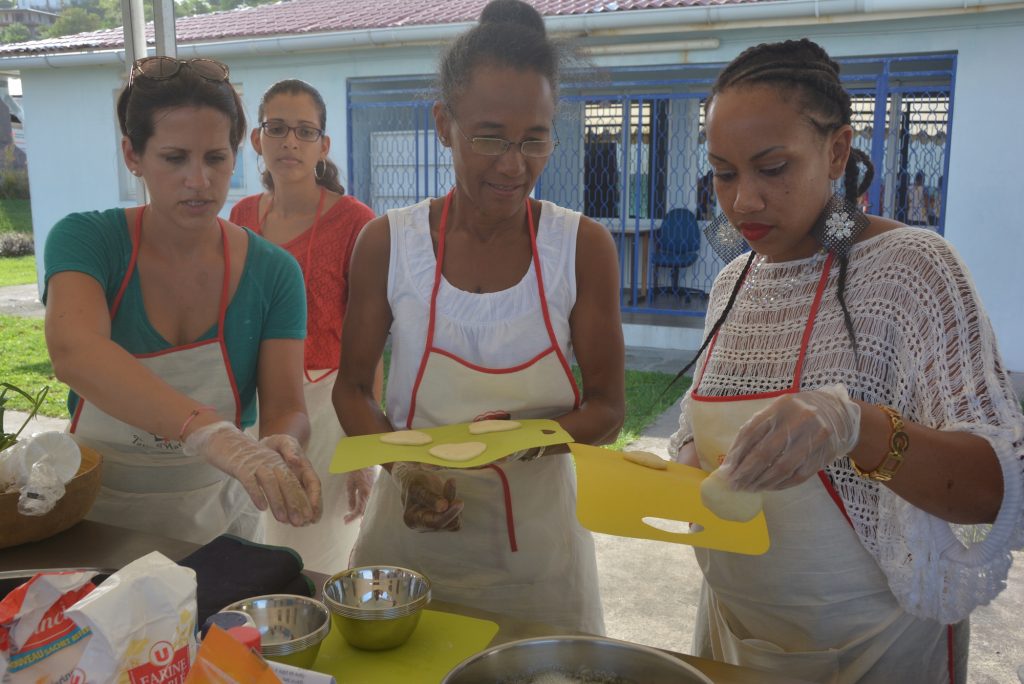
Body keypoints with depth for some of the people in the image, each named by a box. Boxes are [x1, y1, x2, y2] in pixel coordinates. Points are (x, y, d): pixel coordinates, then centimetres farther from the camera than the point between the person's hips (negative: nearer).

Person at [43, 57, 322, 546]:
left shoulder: (273, 272, -5)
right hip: (96, 512, 0)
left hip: (216, 515, 1)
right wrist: (210, 432, -42)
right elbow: (73, 351, -28)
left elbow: (286, 407, -8)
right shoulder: (85, 240, -9)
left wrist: (282, 446, -31)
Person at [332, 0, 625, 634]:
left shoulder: (584, 246, -9)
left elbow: (608, 408, -4)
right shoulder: (387, 242, -8)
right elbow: (352, 387, 2)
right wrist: (403, 467, -16)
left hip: (534, 542, 0)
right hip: (411, 534, 1)